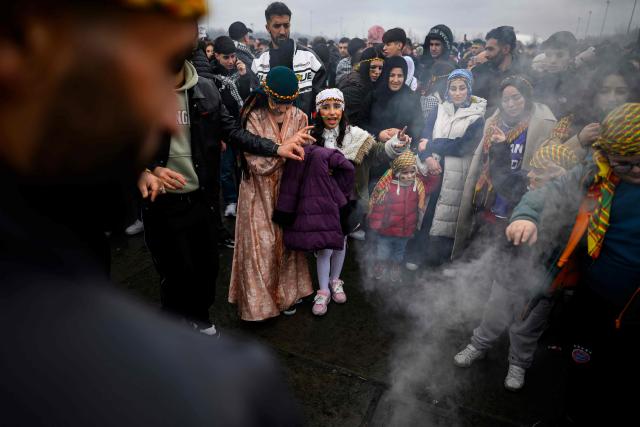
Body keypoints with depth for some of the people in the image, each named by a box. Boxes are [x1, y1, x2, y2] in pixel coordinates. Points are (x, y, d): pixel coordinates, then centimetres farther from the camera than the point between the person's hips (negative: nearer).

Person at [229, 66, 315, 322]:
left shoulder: (299, 118, -3)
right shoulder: (254, 119, -13)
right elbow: (258, 163, -19)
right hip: (260, 193, -3)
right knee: (261, 244, 4)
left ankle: (287, 292, 33)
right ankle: (259, 298, 23)